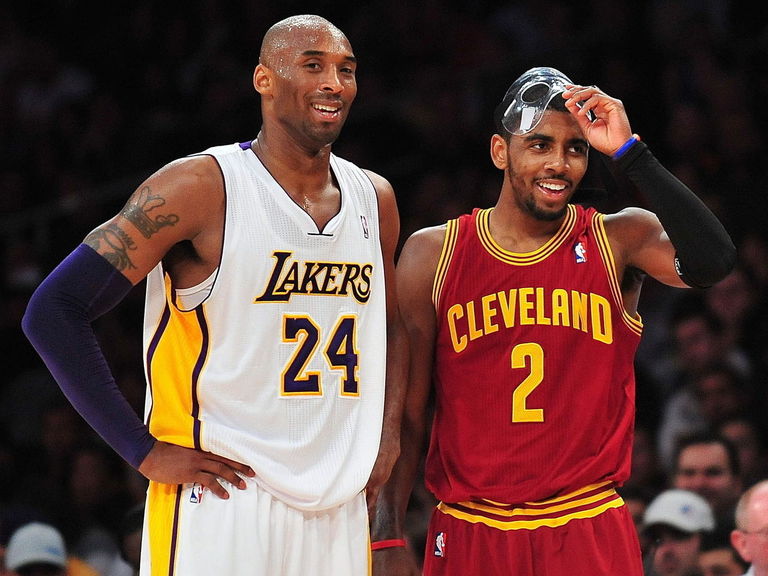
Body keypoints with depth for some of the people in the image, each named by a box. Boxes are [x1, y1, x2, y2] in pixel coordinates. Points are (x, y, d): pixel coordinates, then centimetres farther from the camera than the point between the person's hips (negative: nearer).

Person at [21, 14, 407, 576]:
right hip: (220, 504, -6)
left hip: (338, 512, 6)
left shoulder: (374, 198, 11)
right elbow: (53, 312, -11)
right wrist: (145, 451, -12)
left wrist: (387, 438, 12)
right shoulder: (201, 187, -9)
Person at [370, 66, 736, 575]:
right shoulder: (433, 256, 2)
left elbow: (712, 262, -21)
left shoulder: (621, 241, 1)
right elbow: (405, 416, 4)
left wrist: (628, 152, -19)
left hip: (591, 534, -1)